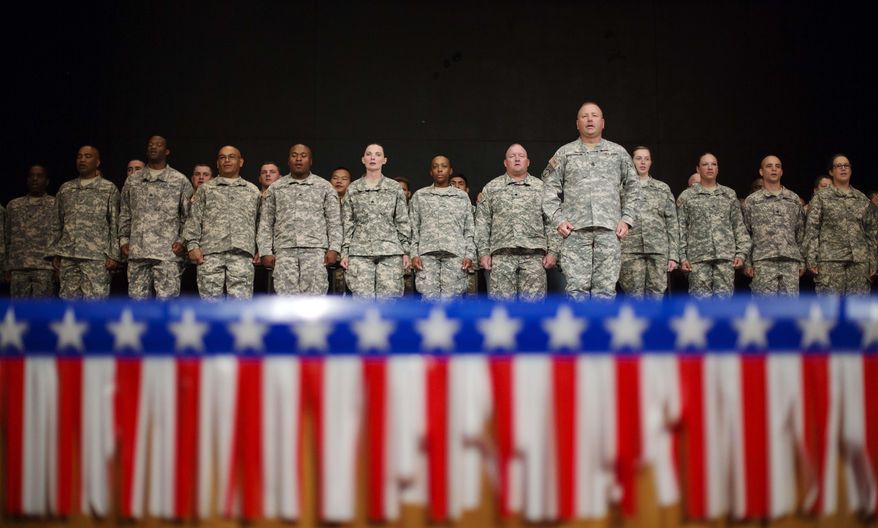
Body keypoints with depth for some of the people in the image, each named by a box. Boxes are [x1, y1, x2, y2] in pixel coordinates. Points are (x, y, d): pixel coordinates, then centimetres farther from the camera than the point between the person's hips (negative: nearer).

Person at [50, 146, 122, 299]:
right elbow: (58, 224, 19)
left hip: (96, 257, -4)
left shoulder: (109, 189, 6)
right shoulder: (65, 189, 18)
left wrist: (113, 255, -6)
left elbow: (115, 225, 2)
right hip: (67, 256, 4)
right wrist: (55, 253, 11)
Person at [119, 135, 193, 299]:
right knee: (137, 297, 4)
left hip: (168, 252, -3)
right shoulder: (132, 181, 16)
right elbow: (124, 214, 18)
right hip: (137, 251, 3)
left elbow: (189, 216, 5)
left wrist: (182, 241, -6)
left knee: (166, 297, -6)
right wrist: (124, 239, 8)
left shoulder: (180, 181, 6)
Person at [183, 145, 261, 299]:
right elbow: (194, 219, 9)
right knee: (210, 298, -3)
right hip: (210, 252, 0)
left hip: (242, 253, 0)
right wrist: (193, 245, -3)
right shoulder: (205, 189, 17)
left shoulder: (253, 191, 20)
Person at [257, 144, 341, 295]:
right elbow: (265, 223, 12)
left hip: (315, 249, -1)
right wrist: (266, 251, 2)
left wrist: (333, 248, -5)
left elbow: (334, 221, 7)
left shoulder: (324, 187, 11)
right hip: (285, 250, 1)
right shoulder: (275, 188, 14)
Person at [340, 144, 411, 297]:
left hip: (390, 251, 0)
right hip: (360, 251, 0)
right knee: (363, 298, -4)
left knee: (389, 297, -5)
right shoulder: (353, 189, 10)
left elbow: (403, 222, 8)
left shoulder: (395, 188, 9)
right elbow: (347, 223, 9)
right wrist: (345, 252, 2)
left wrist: (405, 250, 1)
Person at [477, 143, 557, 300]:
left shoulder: (541, 187, 14)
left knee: (533, 301, -5)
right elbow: (482, 223, 10)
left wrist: (552, 251, 0)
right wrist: (483, 252, 0)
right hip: (502, 254, 0)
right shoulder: (491, 188, 15)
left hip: (534, 253, 0)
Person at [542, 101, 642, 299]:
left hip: (609, 231, 1)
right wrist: (557, 219, -3)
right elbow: (550, 189, 9)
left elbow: (633, 189, 15)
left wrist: (626, 219, 3)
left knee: (605, 289, -2)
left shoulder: (619, 153, 16)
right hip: (575, 230, -1)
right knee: (577, 288, -6)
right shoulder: (564, 153, 13)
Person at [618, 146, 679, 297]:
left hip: (659, 250, 2)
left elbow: (672, 223, 10)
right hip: (630, 250, -2)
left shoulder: (663, 188, 14)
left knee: (656, 295, 0)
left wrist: (674, 255, 2)